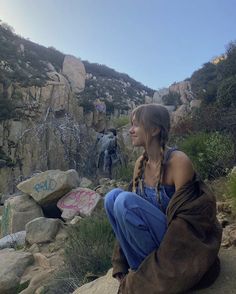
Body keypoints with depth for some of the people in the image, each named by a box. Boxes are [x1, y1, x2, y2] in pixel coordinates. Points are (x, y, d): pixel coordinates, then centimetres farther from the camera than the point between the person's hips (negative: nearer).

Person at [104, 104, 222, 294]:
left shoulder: (178, 162, -22)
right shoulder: (141, 163, 0)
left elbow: (183, 225, -23)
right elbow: (128, 215, 4)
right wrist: (120, 264, 1)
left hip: (180, 245, -6)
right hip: (156, 235, 7)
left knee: (125, 201, -26)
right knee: (113, 197, -11)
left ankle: (149, 274, -8)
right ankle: (141, 266, -4)